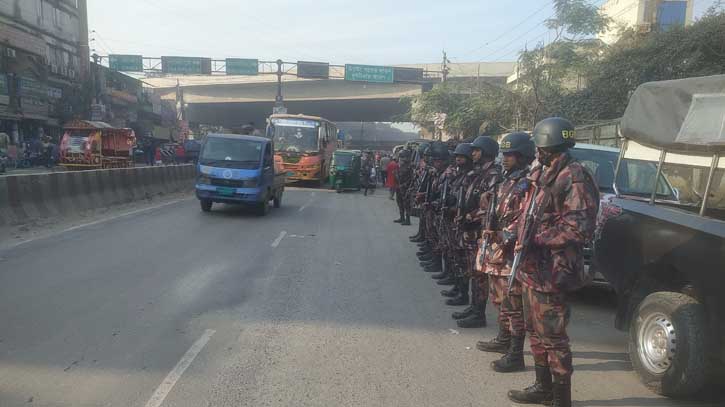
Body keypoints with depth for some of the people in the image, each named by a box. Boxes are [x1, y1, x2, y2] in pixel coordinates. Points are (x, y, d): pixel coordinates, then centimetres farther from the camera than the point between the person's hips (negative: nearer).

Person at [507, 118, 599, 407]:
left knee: (552, 337, 1)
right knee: (536, 332, 19)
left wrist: (536, 240, -17)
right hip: (531, 269, 10)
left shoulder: (574, 177, -15)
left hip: (550, 273, -10)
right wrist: (521, 237, 7)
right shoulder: (541, 175, 14)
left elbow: (578, 230, -20)